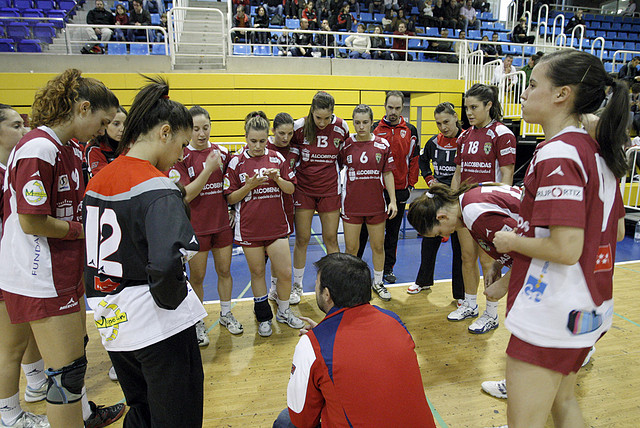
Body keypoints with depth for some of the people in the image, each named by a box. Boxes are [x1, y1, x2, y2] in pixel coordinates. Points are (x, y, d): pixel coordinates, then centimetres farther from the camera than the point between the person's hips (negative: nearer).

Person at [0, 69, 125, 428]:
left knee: (76, 349, 25)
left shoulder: (72, 148, 8)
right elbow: (31, 222, -22)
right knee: (66, 370, 0)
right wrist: (81, 230, -10)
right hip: (41, 278, -10)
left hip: (67, 269, 10)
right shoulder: (38, 150, -22)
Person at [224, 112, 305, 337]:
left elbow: (291, 189, 7)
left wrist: (277, 178, -12)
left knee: (285, 272, 2)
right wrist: (249, 186, -18)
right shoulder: (237, 162, -3)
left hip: (277, 225, 2)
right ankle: (264, 316, 30)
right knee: (257, 273, 11)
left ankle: (284, 312, 27)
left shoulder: (277, 158, 3)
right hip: (249, 227, -1)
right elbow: (230, 198, -3)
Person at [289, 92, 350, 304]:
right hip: (303, 188, 0)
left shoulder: (341, 127, -7)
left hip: (330, 189, 1)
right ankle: (297, 285, 22)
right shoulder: (299, 126, -11)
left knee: (331, 238, 5)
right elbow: (291, 153, 5)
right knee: (302, 239, 5)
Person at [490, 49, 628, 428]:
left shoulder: (556, 154, -21)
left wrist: (512, 241, -10)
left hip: (551, 312, -10)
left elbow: (566, 249, -28)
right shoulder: (598, 152, 7)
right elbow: (616, 232, 14)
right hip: (592, 307, 10)